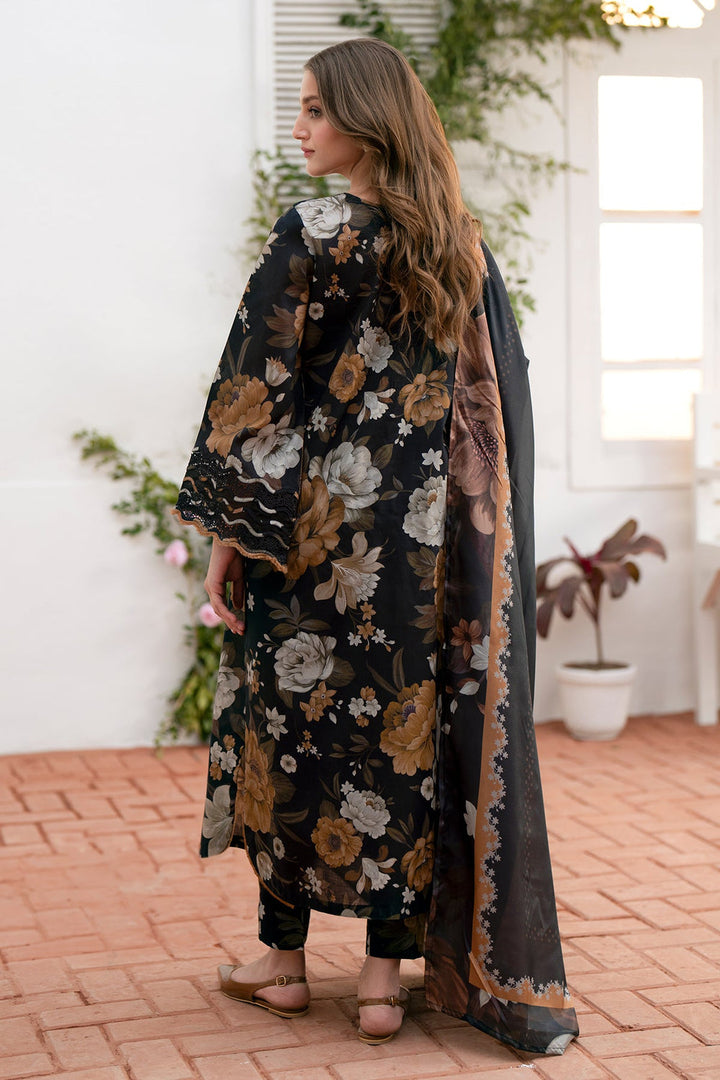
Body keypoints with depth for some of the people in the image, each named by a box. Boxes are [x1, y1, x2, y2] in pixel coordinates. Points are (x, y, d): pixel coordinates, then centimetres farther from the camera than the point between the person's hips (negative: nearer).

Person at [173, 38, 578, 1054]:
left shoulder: (312, 236, -11)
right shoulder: (464, 246, 6)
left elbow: (256, 391, -12)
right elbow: (500, 398, 9)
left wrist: (227, 531, -6)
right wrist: (472, 529, 15)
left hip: (315, 521, -4)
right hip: (427, 537, 5)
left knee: (293, 722, 9)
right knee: (407, 728, 7)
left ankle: (282, 958, 20)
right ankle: (388, 972, 11)